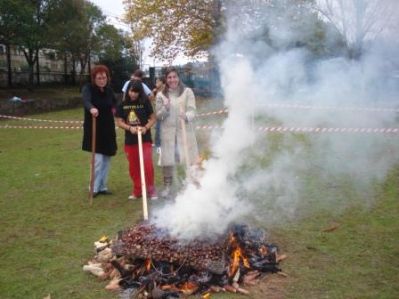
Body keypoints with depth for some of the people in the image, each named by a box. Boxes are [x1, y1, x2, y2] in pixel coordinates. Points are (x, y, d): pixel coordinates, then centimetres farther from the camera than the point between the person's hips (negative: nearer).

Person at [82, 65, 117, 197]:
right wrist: (91, 108, -55)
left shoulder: (108, 90, 5)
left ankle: (103, 186, 20)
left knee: (107, 158, 8)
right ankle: (94, 188, 5)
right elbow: (86, 100, -35)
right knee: (98, 159, -10)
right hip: (94, 129, -5)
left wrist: (114, 109, 7)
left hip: (108, 128, 6)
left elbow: (115, 102, 26)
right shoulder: (88, 88, -12)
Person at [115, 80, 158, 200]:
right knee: (133, 167, 9)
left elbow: (153, 118, -2)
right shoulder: (123, 104, 2)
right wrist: (130, 128, -16)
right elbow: (119, 122, 1)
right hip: (130, 140, 3)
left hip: (145, 139, -3)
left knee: (147, 165, -8)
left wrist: (145, 128, -19)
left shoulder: (145, 102, -3)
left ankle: (151, 190, 9)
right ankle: (137, 191, 22)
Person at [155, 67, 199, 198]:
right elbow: (158, 116, 7)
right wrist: (165, 108, -12)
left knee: (189, 158, -2)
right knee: (167, 160, 4)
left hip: (185, 131, -1)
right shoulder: (161, 95, 7)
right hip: (168, 132, 1)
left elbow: (192, 111, -5)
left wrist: (186, 116, -27)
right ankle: (167, 186, 20)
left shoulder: (187, 92, 3)